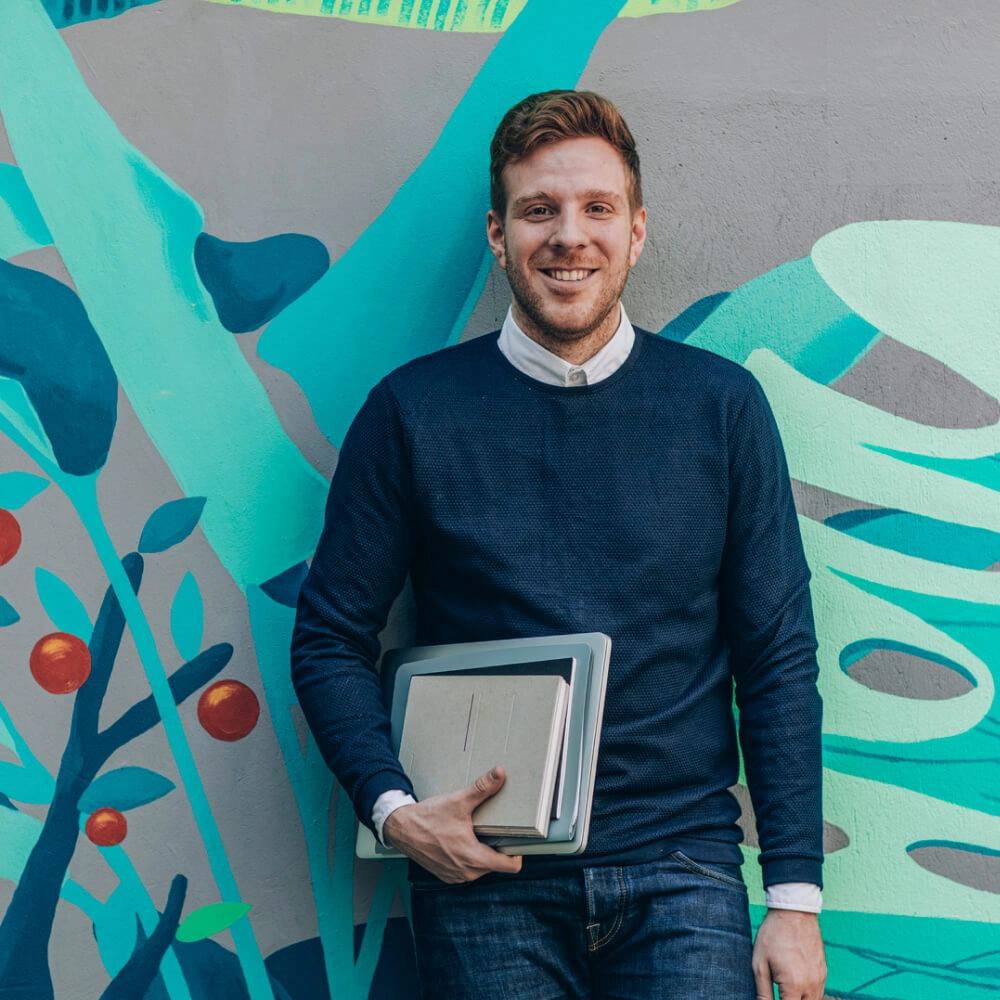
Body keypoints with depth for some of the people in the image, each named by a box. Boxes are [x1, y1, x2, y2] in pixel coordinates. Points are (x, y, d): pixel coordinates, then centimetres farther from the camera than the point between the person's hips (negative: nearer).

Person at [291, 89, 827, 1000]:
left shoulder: (722, 405, 3)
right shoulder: (412, 412, 1)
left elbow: (779, 658, 4)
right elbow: (330, 640, 6)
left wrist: (795, 896, -1)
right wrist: (393, 808, -10)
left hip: (681, 866, 1)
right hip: (484, 873, 0)